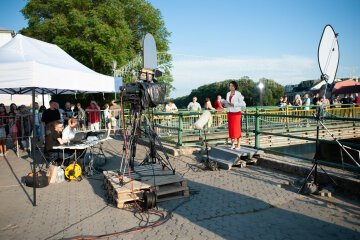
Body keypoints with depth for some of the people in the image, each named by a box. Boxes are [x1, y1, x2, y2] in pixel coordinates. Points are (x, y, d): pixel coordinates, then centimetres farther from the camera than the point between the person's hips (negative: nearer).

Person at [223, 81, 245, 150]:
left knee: (237, 129, -5)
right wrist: (224, 104, -3)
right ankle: (232, 144, 12)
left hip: (236, 113, -5)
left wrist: (233, 104, -19)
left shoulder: (238, 94, -5)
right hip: (229, 113, 5)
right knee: (231, 129, 4)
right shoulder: (228, 94, 13)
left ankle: (238, 145, 4)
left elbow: (242, 104, -8)